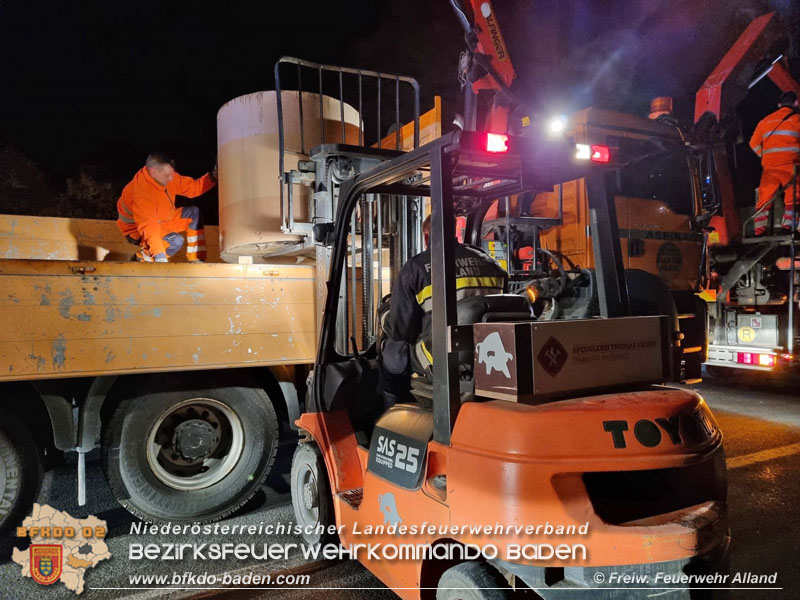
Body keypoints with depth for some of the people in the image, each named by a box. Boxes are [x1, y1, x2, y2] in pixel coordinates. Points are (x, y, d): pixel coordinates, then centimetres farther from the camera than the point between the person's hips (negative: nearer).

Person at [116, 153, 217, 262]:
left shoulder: (166, 176, -13)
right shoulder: (142, 195, -36)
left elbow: (193, 187, -5)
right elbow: (148, 227, -44)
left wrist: (213, 177, -20)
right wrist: (159, 256, -53)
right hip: (138, 231, -9)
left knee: (194, 212, -3)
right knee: (176, 241, -32)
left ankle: (196, 259, -2)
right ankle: (144, 256, -5)